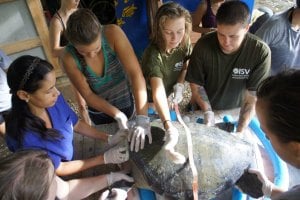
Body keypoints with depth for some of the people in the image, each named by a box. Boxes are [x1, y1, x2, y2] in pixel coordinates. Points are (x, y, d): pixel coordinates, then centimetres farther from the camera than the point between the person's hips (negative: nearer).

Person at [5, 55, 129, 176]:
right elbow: (58, 169, -22)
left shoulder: (53, 99, -23)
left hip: (71, 157, 4)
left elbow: (76, 124, -3)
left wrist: (108, 139, -12)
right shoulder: (24, 138, -37)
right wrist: (105, 158, -21)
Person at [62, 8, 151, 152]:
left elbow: (135, 73, -37)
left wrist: (142, 118, -44)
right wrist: (117, 115, -27)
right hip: (99, 112, 0)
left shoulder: (113, 33, -31)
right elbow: (87, 95, -17)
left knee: (126, 139, 28)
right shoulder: (69, 59, -28)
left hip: (126, 102, 1)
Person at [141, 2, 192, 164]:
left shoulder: (185, 43, -19)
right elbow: (157, 91, -51)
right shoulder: (153, 54, -37)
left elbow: (186, 65, 1)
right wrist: (169, 126, -64)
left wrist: (180, 84, -18)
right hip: (148, 98, -5)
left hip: (167, 95, 5)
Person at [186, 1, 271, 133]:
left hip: (235, 111, 0)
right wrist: (208, 112, -22)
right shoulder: (203, 45, -21)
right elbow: (196, 84, -11)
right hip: (203, 109, 0)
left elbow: (253, 96, -19)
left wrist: (240, 131, -26)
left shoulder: (261, 52, -23)